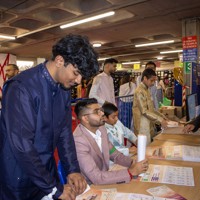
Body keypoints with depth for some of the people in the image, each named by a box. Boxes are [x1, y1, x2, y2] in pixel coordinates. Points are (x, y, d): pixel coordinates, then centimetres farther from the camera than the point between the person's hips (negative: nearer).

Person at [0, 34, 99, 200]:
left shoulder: (65, 90, -2)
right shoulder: (22, 88, -25)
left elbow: (64, 132, 3)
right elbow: (22, 145, -28)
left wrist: (73, 170, -7)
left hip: (47, 169, 6)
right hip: (19, 178, -6)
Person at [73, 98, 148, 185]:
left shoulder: (101, 129, -3)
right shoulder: (78, 140, -27)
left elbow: (114, 154, 9)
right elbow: (96, 177, -28)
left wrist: (133, 162, -9)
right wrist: (131, 172, -24)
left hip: (103, 179, 7)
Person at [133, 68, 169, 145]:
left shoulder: (146, 90, 13)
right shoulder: (140, 91, -16)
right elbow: (144, 111, -22)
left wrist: (161, 116, 10)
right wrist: (160, 120, -20)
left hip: (148, 125, 9)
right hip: (143, 126, -9)